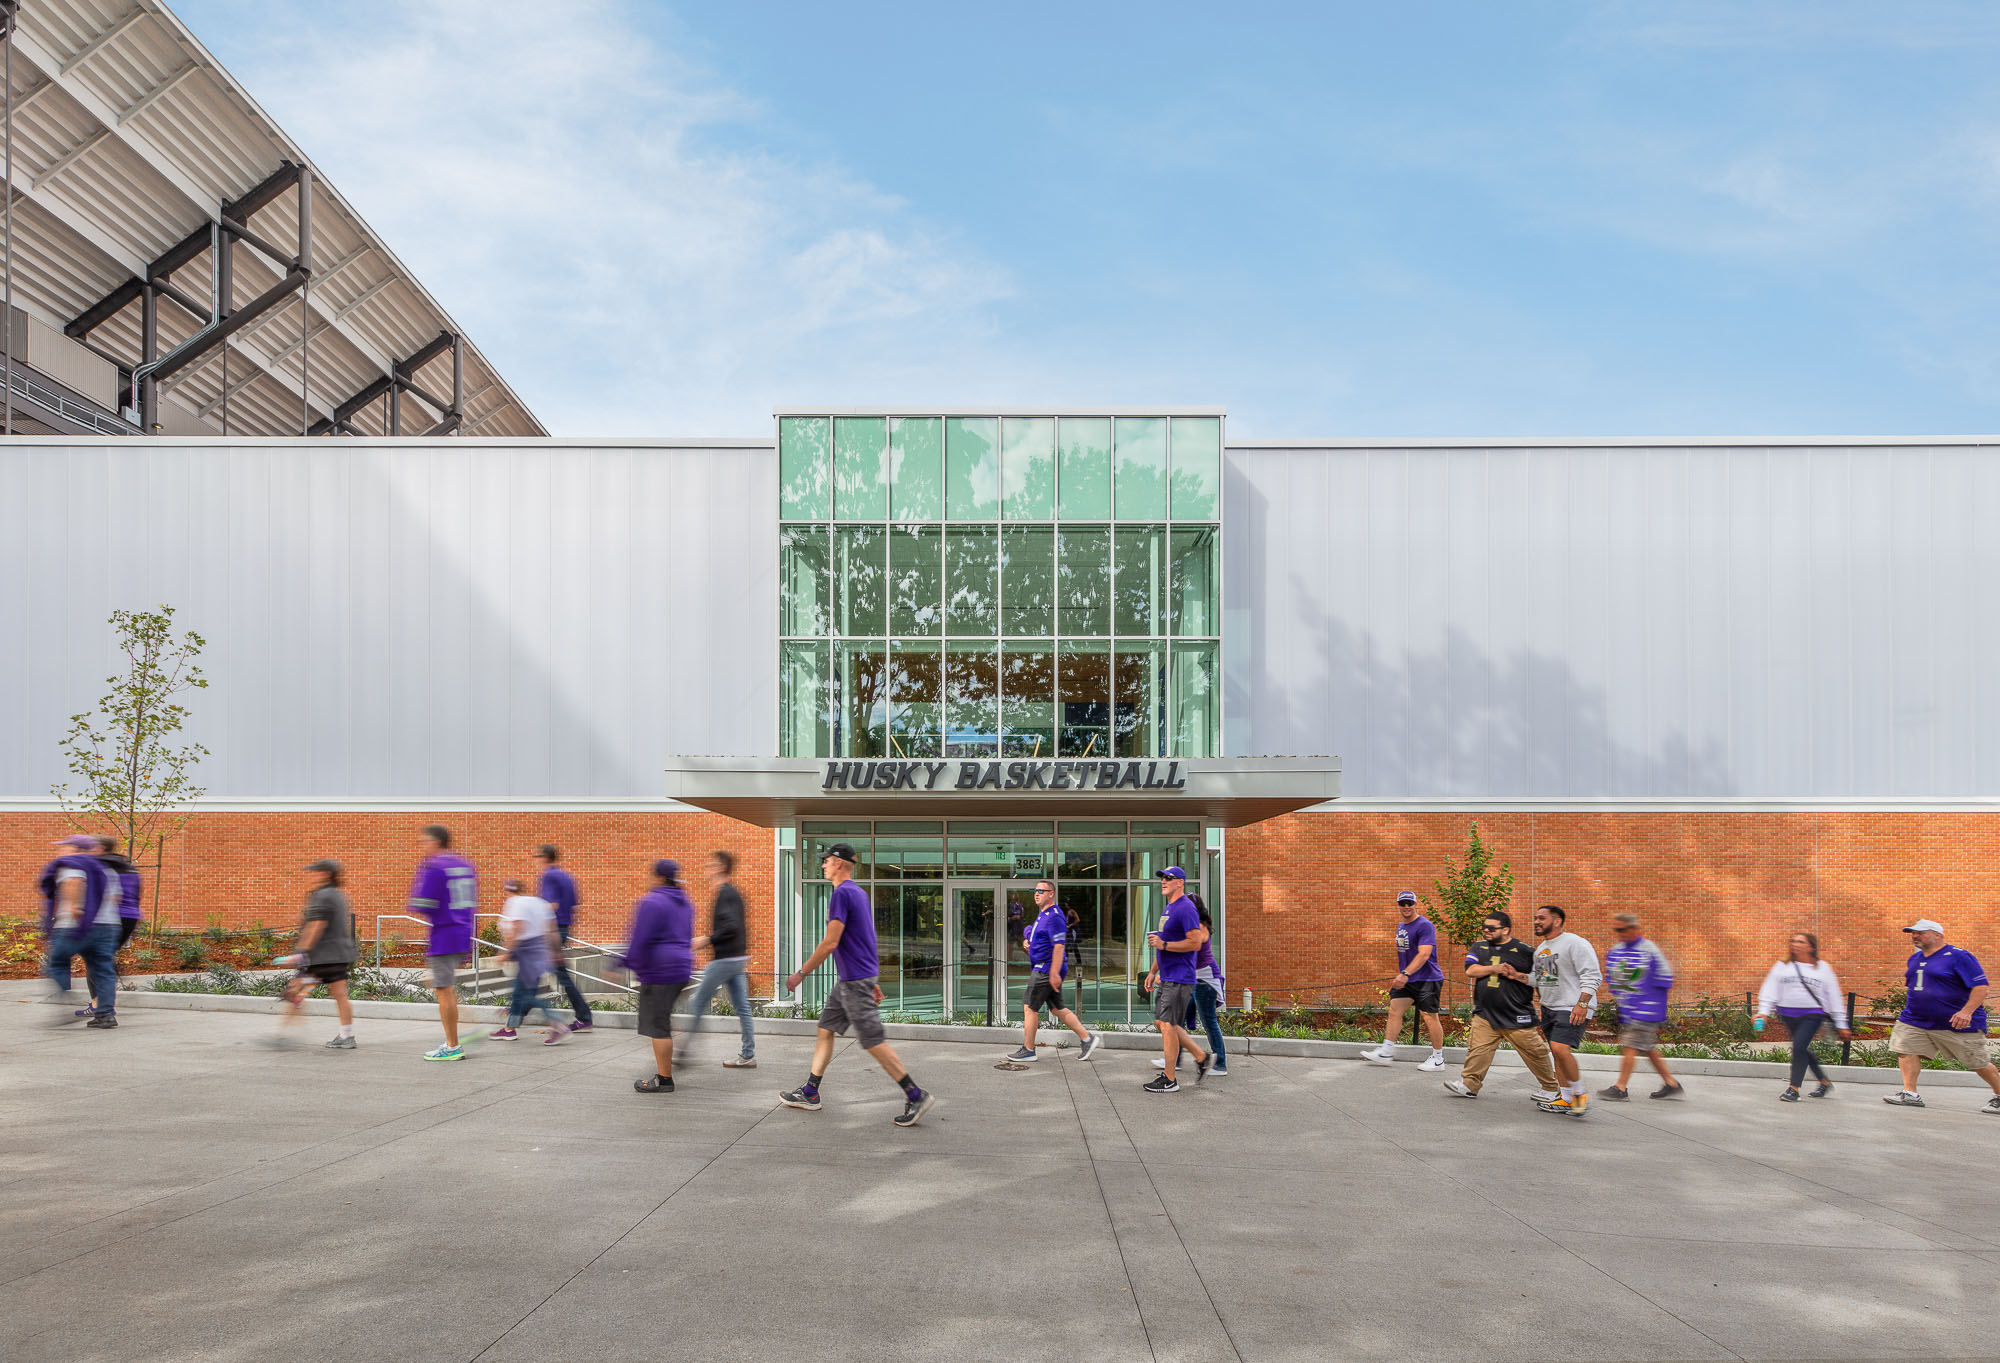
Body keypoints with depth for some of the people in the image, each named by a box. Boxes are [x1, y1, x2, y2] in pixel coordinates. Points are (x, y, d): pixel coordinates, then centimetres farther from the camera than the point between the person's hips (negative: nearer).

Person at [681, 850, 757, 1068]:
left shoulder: (724, 893, -15)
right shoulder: (735, 892, 16)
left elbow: (731, 927, -24)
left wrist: (707, 940, -17)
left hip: (724, 959, -10)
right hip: (738, 958, 10)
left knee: (699, 1003, 0)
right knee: (741, 1007, 9)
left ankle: (687, 1051, 5)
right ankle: (748, 1055, 11)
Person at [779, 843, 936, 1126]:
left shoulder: (842, 893, -16)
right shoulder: (859, 893, 15)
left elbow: (830, 943, -20)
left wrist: (801, 973, -13)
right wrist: (873, 982, 24)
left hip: (854, 980, -10)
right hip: (849, 979, 10)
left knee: (874, 1041, -8)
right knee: (825, 1029, 14)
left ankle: (917, 1096, -6)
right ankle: (809, 1093, 19)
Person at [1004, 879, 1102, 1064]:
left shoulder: (1054, 917, -17)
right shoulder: (1042, 914, 16)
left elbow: (1059, 946, -23)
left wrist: (1054, 974, -26)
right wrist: (1030, 941, 11)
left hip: (1047, 970, -10)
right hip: (1042, 969, 10)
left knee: (1029, 1007, -3)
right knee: (1057, 1009, 12)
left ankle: (1028, 1051, 4)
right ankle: (1088, 1038, 14)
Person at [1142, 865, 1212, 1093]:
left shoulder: (1186, 908, -15)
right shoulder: (1169, 909, 17)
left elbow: (1196, 943, -22)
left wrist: (1163, 944, -21)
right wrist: (1153, 972, 22)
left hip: (1179, 978, -10)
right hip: (1166, 977, 10)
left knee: (1167, 1025, -7)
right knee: (1162, 1022, 13)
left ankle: (1169, 1080, 1)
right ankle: (1201, 1057, 23)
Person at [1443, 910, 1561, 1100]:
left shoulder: (1523, 950, -1)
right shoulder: (1478, 947, 11)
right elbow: (1470, 971, -3)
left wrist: (1517, 975, -16)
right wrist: (1494, 969, -13)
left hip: (1517, 1016, -3)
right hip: (1485, 1015, 3)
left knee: (1534, 1052, 4)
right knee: (1477, 1049, -3)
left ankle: (1550, 1089, 19)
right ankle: (1469, 1084, 6)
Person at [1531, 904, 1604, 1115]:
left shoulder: (1575, 943, -11)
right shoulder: (1540, 949, 17)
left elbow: (1592, 976, -16)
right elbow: (1538, 979, 27)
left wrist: (1582, 1004, -22)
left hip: (1572, 1009, -9)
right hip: (1549, 1008, 9)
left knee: (1560, 1048, -21)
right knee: (1557, 1052, 8)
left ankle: (1580, 1094, -5)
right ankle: (1565, 1099, 17)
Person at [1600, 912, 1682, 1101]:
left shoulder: (1650, 950, -12)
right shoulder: (1615, 951, 8)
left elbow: (1664, 979, -8)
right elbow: (1610, 978, 21)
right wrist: (1619, 995, 9)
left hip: (1645, 1009, -7)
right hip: (1625, 1008, 7)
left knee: (1630, 1046, -10)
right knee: (1649, 1048, 13)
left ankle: (1620, 1089, -6)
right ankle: (1671, 1083, 24)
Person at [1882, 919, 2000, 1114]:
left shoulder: (1959, 956, -11)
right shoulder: (1914, 958, 12)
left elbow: (1980, 986, -17)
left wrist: (1967, 1011, -26)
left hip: (1958, 1024, -6)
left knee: (1978, 1063, 4)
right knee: (1906, 1049, -8)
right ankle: (1910, 1094, -4)